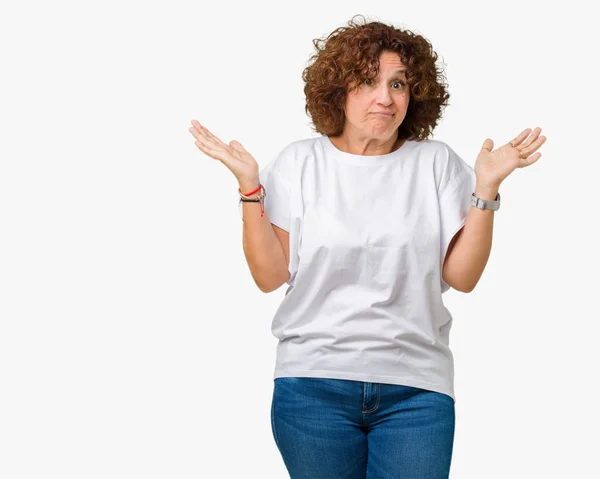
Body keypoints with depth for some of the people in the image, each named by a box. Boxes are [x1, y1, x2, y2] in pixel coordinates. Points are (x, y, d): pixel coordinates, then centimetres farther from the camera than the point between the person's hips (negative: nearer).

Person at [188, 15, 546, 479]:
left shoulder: (436, 162, 3)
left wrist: (487, 187, -9)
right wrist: (249, 184, -8)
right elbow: (270, 276, -1)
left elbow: (462, 276, -1)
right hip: (314, 383, 0)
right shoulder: (300, 161, 3)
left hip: (417, 388, 0)